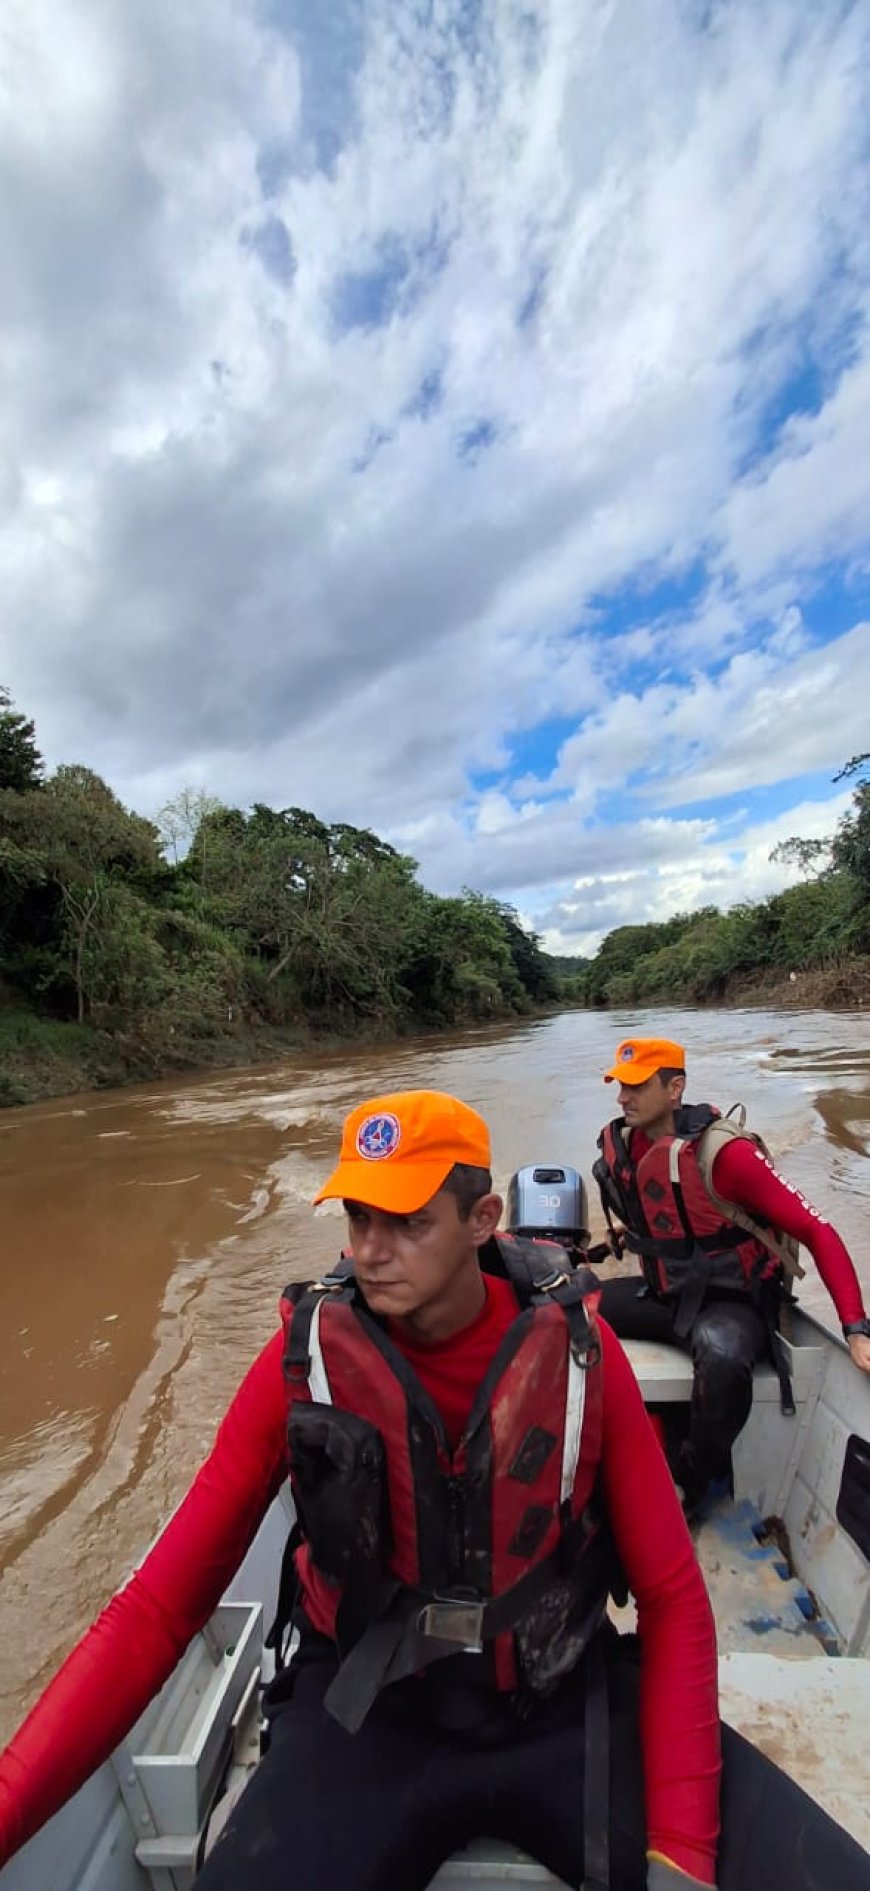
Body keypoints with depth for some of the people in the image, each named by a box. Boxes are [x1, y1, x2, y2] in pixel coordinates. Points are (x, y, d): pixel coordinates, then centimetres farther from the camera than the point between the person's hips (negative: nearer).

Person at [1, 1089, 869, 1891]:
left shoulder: (574, 1347, -14)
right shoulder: (304, 1359, -15)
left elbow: (670, 1593, -6)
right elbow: (159, 1605, -10)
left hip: (565, 1703, 1)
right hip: (367, 1713, 0)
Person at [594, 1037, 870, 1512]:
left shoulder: (722, 1151, -25)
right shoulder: (618, 1144, -5)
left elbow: (817, 1231, -23)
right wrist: (624, 1227, 8)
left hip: (733, 1302, -5)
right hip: (664, 1293, 6)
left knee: (721, 1356, -37)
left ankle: (687, 1484, -7)